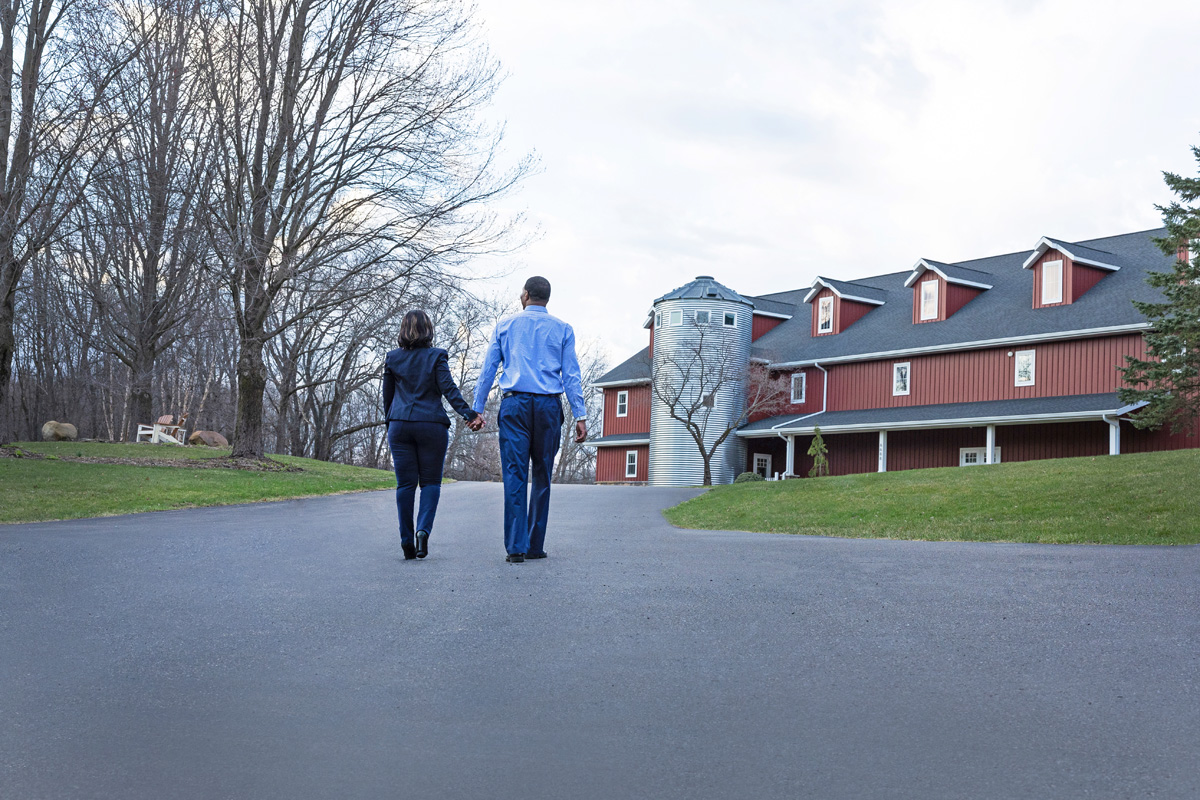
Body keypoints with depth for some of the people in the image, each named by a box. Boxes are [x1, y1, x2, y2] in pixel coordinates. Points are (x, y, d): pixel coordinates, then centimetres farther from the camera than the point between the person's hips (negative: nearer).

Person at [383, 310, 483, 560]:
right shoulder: (436, 356, -1)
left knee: (405, 483, 4)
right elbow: (449, 389, -12)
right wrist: (469, 414, -16)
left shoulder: (393, 358, 7)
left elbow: (387, 396, 12)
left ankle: (407, 543, 2)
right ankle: (423, 529, -15)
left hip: (400, 425, 2)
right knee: (430, 481, 6)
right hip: (431, 425, -2)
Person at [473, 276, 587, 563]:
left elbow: (488, 369, 9)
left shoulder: (505, 325, 11)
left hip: (514, 405, 0)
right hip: (548, 406, 1)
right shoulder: (562, 329, 10)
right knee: (542, 477, 9)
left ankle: (516, 547, -10)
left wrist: (477, 408, 11)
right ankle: (535, 546, 10)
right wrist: (580, 416, 1)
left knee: (514, 476, -3)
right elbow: (571, 375, 3)